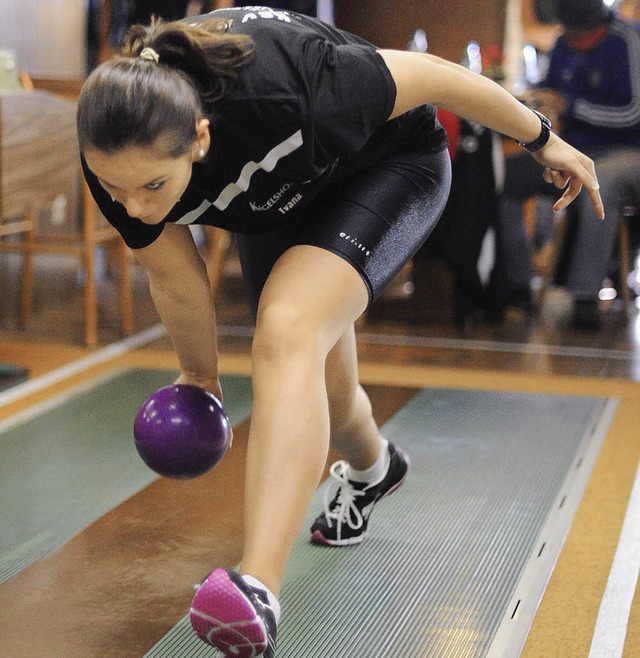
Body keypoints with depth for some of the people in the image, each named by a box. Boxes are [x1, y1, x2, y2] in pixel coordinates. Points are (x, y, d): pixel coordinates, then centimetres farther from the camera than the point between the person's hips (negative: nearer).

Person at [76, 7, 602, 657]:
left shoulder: (277, 89, -43)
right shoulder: (118, 160, -28)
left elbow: (431, 76, -25)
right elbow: (177, 282, -8)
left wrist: (542, 140, -11)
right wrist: (200, 373, 8)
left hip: (387, 166, -5)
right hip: (280, 206, 6)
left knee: (287, 335, -31)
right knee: (318, 393, 15)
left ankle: (259, 596, -40)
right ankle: (371, 469, 53)